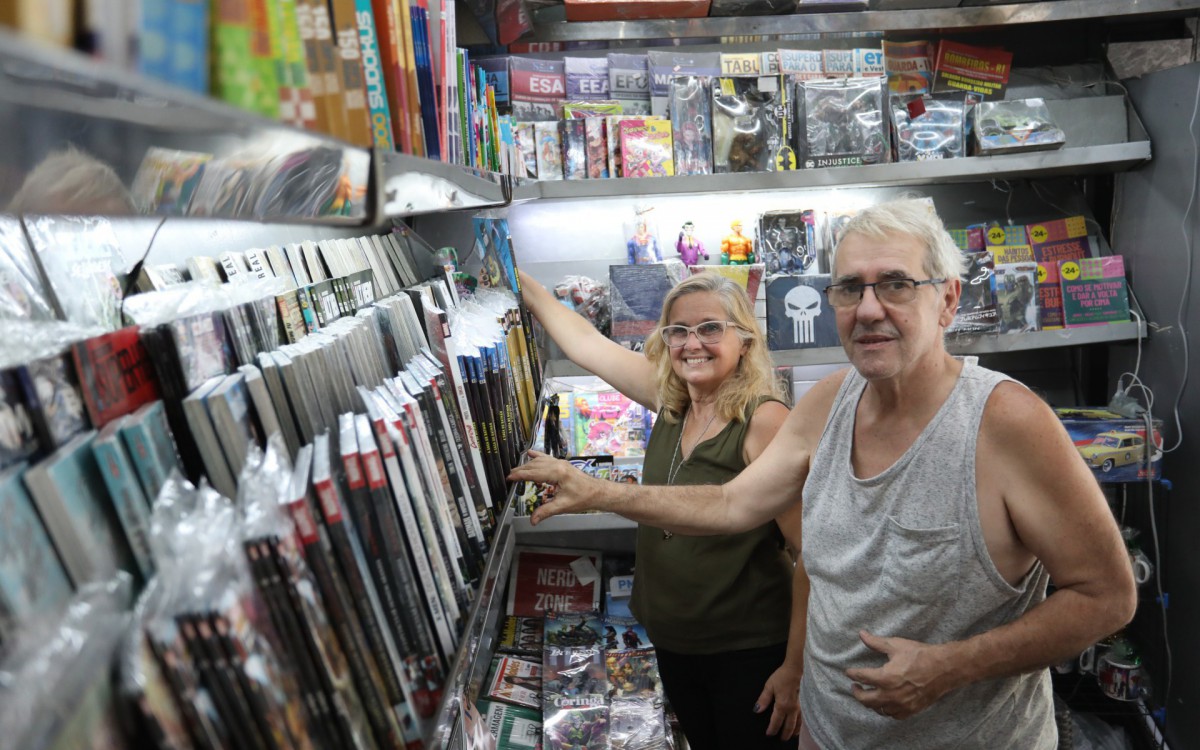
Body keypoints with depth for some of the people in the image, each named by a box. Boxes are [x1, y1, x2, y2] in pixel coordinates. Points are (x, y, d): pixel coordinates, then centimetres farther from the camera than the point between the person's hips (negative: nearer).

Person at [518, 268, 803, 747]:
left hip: (748, 653, -6)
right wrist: (519, 281, 11)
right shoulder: (671, 400, -1)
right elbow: (585, 342, 8)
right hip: (673, 643, 7)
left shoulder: (764, 419, -20)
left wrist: (796, 668, -19)